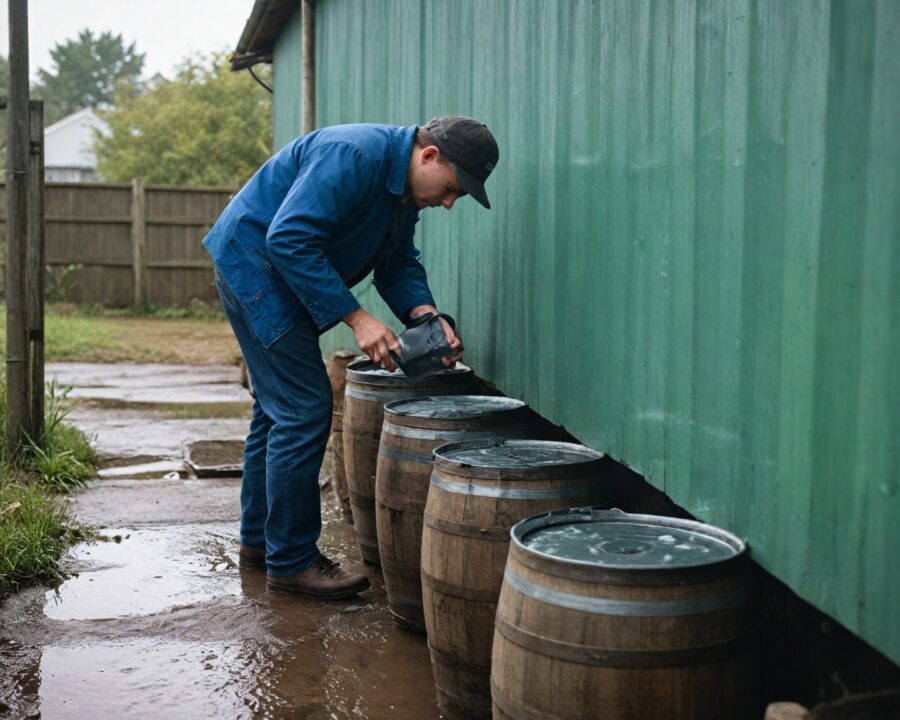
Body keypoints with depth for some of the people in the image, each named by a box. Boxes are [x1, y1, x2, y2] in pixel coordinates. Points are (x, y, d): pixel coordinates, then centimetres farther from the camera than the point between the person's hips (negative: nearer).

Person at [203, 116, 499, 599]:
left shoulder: (405, 184, 3)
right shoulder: (354, 156, -28)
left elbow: (398, 264, 7)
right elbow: (288, 239, -32)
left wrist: (426, 315, -12)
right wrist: (355, 318, -31)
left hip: (277, 271, 11)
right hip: (253, 259, -11)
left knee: (278, 408, 16)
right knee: (304, 410, -12)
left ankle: (259, 539, 29)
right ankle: (290, 562, -3)